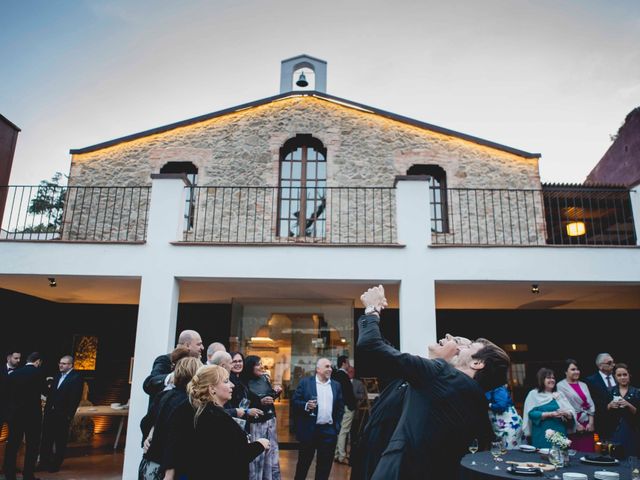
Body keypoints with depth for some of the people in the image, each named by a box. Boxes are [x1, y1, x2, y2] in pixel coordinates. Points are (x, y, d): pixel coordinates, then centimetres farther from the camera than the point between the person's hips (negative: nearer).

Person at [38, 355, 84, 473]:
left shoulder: (77, 378, -12)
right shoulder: (58, 375, 10)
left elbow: (75, 399, -15)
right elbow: (51, 393, 13)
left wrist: (69, 415, -18)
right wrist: (47, 408, 5)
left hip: (63, 415, -6)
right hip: (50, 412, 6)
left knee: (60, 441, 7)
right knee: (46, 439, 12)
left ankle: (56, 464, 19)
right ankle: (44, 463, 25)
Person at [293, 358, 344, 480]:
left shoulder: (336, 385, 8)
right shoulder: (305, 382, -3)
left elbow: (340, 407, 12)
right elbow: (295, 401, -5)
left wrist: (337, 425, 5)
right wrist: (306, 405, -22)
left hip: (329, 430, 3)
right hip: (309, 429, -3)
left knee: (325, 465, 10)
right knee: (304, 462, 11)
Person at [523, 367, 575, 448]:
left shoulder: (559, 394, 15)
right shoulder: (534, 394, 2)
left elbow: (572, 413, 8)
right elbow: (531, 413, -9)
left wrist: (565, 413, -14)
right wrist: (551, 414, -16)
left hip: (560, 435, 4)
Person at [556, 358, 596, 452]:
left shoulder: (583, 385, 14)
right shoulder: (561, 386, -4)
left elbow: (591, 404, 10)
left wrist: (591, 422, -1)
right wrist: (576, 425, -9)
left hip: (588, 425, 5)